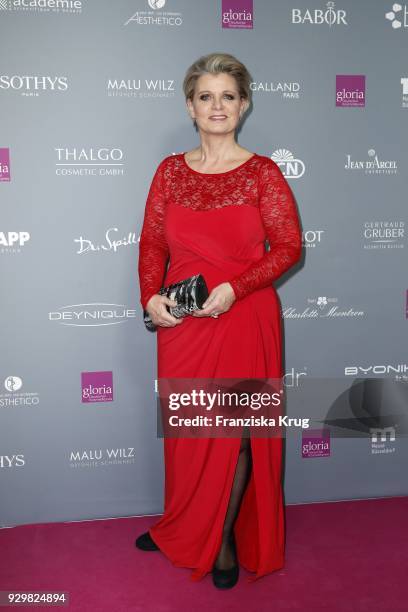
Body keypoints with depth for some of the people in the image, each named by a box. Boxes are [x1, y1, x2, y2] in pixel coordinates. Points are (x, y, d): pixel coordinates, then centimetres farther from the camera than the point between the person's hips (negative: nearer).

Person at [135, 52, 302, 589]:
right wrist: (151, 295, -9)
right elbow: (152, 242, 7)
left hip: (243, 318, -3)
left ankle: (226, 537, 26)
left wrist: (235, 288, -19)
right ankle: (183, 530, 35)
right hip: (181, 322, 3)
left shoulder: (263, 172, -3)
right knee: (186, 428, 13)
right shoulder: (170, 171, 6)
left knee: (235, 428, 5)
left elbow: (288, 246, -7)